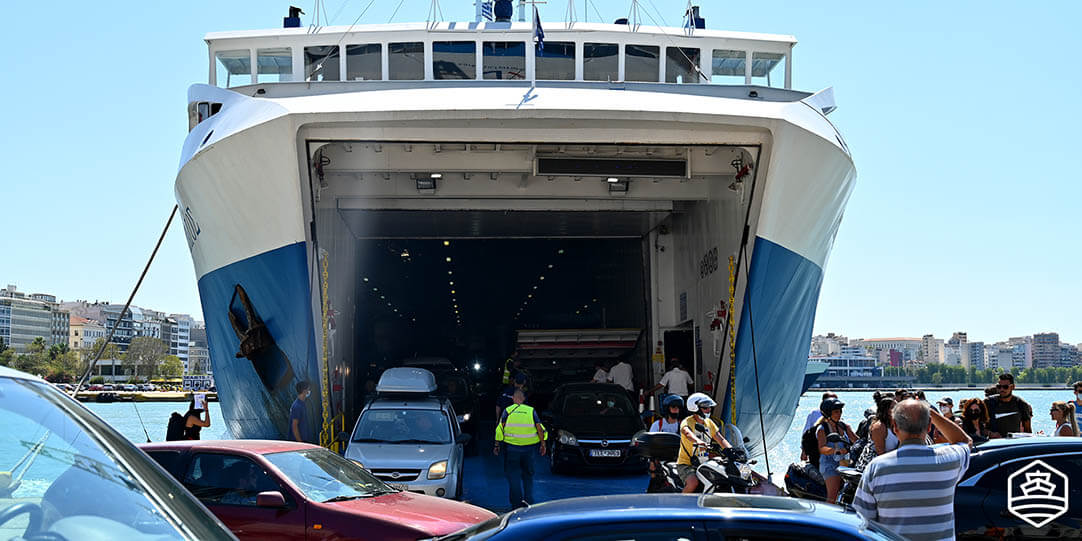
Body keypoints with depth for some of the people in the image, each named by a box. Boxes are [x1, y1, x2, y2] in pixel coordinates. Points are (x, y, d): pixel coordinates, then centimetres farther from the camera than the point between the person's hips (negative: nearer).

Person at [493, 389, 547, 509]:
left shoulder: (507, 411, 3)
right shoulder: (531, 411, 6)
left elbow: (500, 429, -2)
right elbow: (540, 428, 1)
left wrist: (497, 445, 3)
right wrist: (543, 444, 8)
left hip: (511, 448, -2)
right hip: (529, 448, 2)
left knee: (513, 474, 4)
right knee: (528, 474, 15)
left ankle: (517, 503, -3)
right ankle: (528, 500, 5)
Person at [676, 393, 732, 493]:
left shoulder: (709, 423, 11)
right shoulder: (687, 421, -10)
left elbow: (721, 439, 7)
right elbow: (687, 433, -33)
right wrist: (698, 441, -55)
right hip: (686, 463, -7)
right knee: (693, 482, -33)